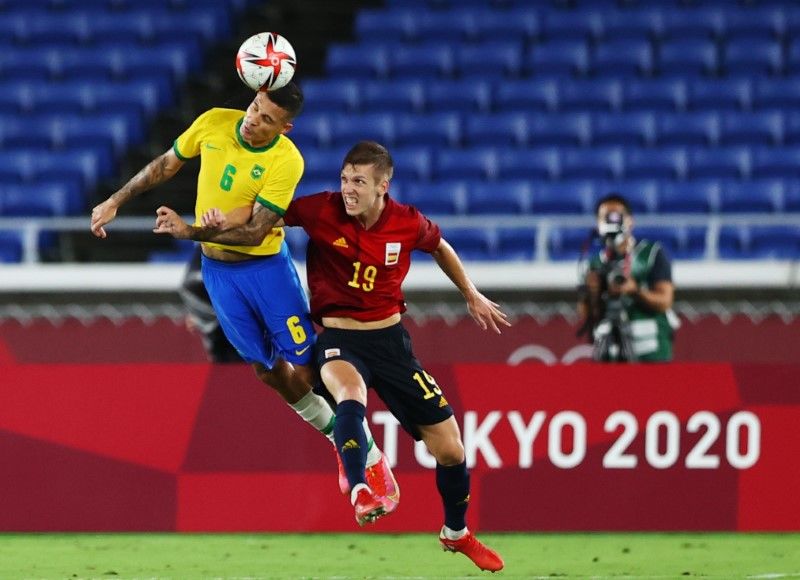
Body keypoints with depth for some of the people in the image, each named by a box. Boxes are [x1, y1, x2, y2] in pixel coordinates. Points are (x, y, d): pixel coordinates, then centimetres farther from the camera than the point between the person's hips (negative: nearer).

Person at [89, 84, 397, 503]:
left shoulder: (287, 161, -22)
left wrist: (189, 231, -34)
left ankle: (371, 460, 6)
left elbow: (255, 232, -25)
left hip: (266, 267, -4)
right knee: (268, 371, 6)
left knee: (305, 372, -7)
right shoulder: (212, 124, -9)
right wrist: (115, 202, 8)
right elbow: (166, 165, 8)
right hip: (217, 271, 4)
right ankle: (341, 442, 24)